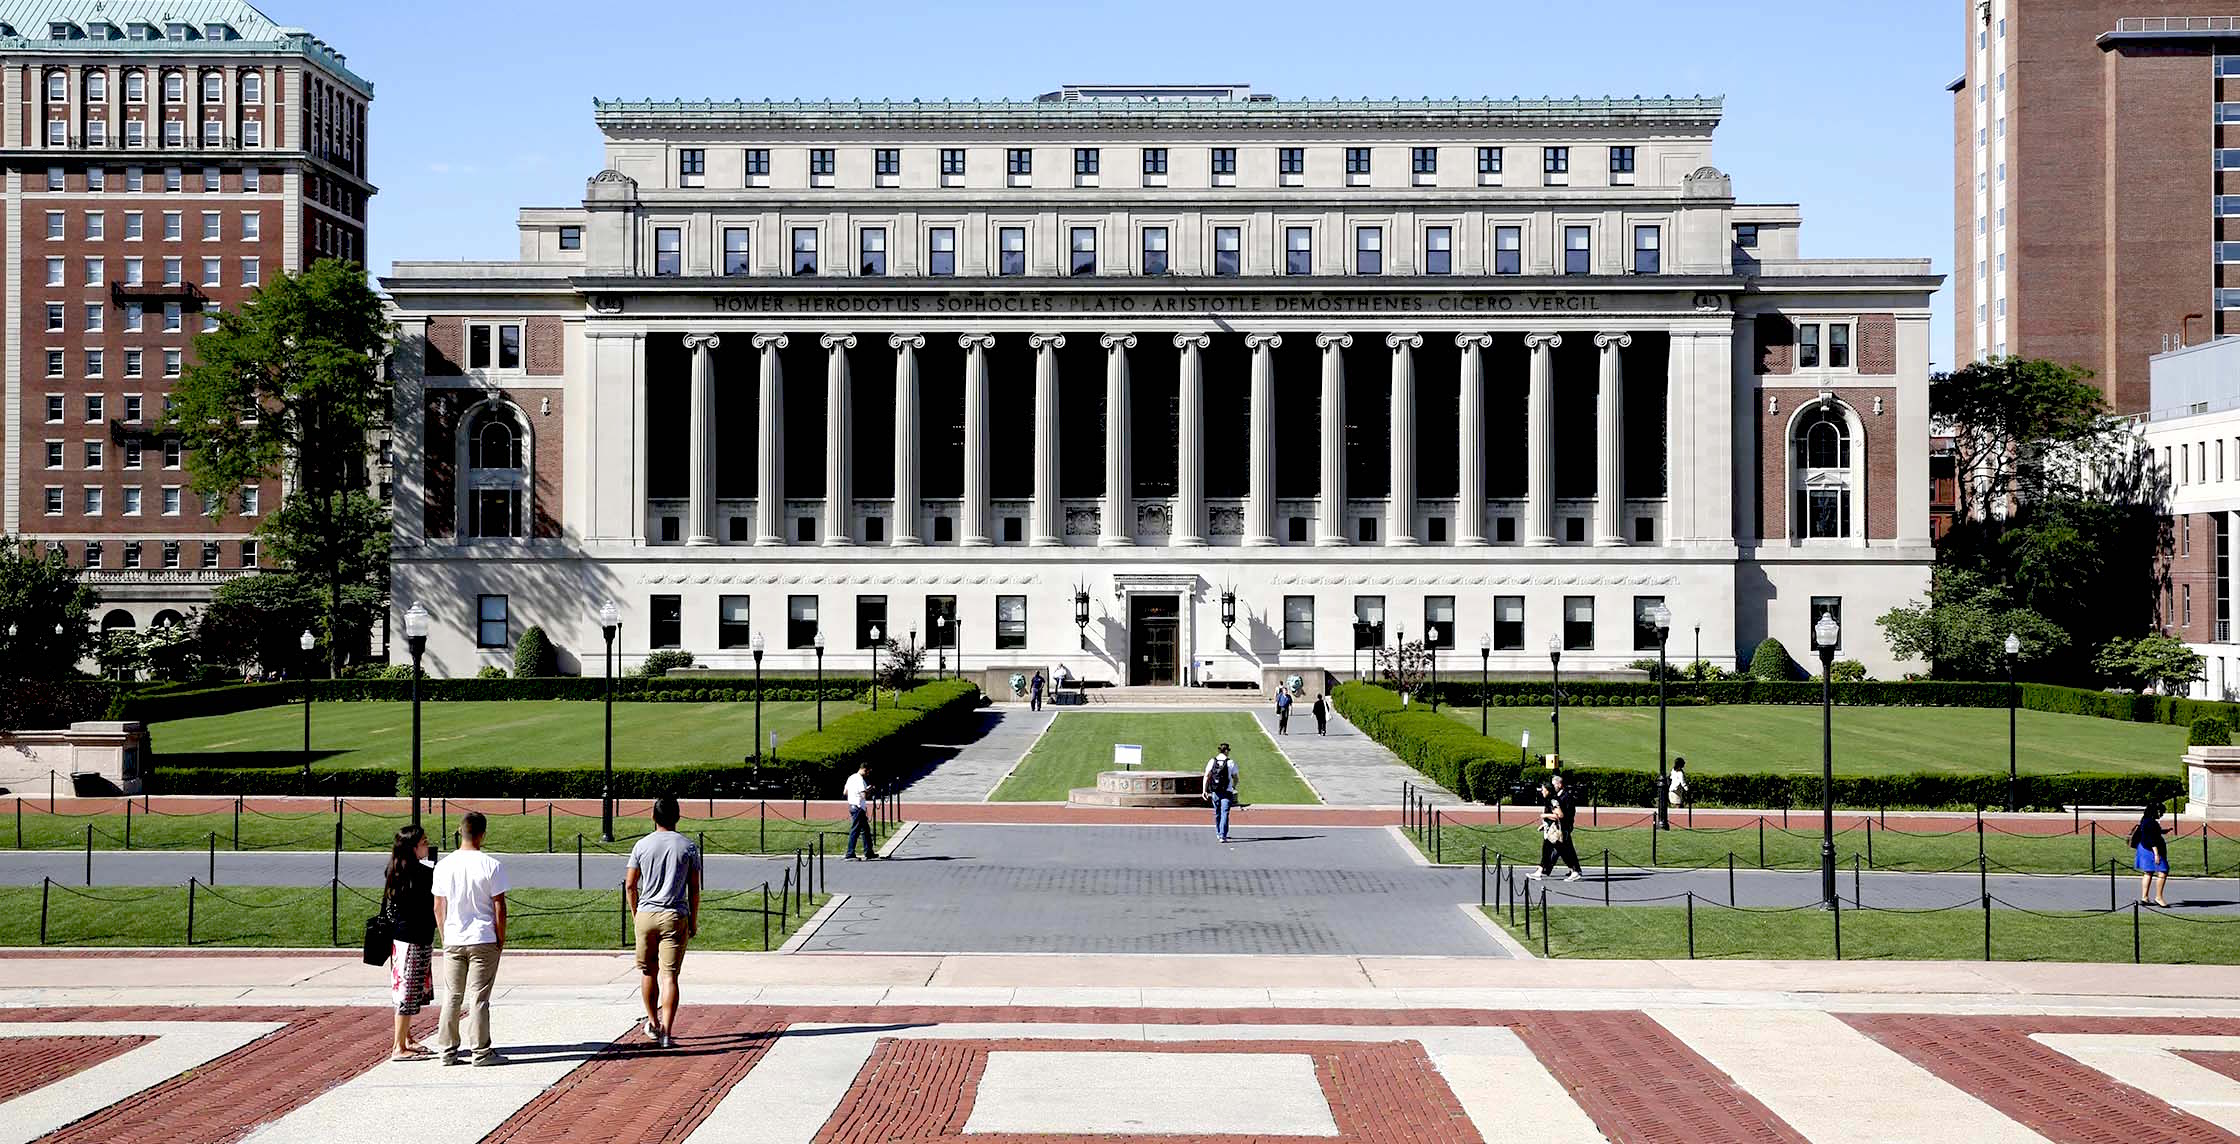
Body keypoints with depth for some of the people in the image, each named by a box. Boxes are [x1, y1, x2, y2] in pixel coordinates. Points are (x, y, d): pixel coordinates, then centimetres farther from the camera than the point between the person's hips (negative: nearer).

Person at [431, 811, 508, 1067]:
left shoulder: (444, 866, 1)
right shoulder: (491, 866, -10)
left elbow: (438, 908, 6)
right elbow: (499, 908, -8)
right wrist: (501, 940, 2)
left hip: (453, 941, 3)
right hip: (483, 940, -3)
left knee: (451, 997, 11)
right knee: (479, 997, 1)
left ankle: (446, 1050, 15)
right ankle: (481, 1052, 4)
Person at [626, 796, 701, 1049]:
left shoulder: (642, 846, 1)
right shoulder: (688, 847, -1)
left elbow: (630, 885, 4)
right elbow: (694, 889, 1)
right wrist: (694, 921, 10)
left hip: (646, 914, 1)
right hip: (675, 916, -1)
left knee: (648, 971, 17)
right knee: (669, 974, -4)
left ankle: (653, 1024, 28)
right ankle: (667, 1032, -11)